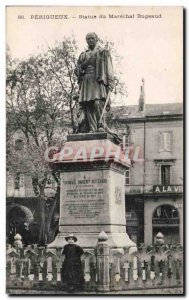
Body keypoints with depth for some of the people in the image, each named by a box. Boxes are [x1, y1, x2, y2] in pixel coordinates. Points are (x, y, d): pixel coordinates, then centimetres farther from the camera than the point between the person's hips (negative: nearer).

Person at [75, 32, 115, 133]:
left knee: (98, 103, -23)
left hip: (98, 82, -4)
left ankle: (100, 125, -18)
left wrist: (110, 85, -3)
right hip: (85, 83, 4)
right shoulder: (83, 55, 23)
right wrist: (83, 65, -2)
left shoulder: (104, 53, 14)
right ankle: (91, 129, -6)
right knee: (87, 106, -7)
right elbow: (76, 71, 19)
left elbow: (109, 70, 8)